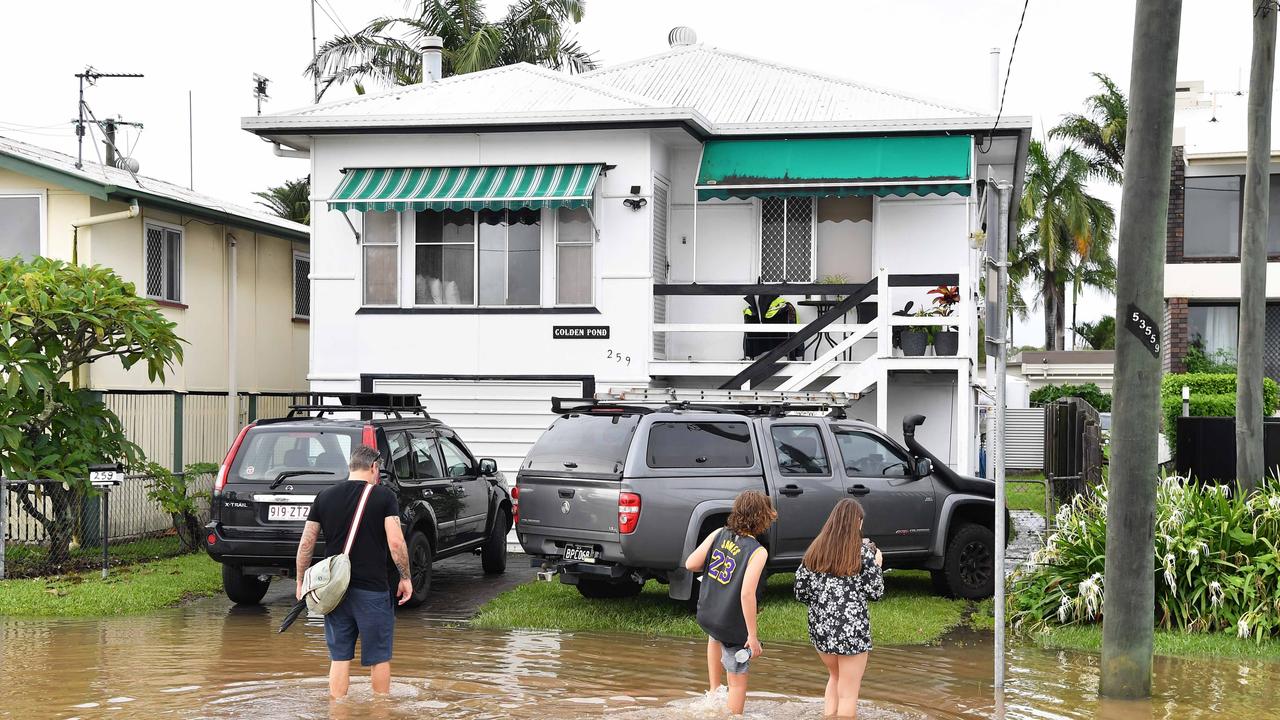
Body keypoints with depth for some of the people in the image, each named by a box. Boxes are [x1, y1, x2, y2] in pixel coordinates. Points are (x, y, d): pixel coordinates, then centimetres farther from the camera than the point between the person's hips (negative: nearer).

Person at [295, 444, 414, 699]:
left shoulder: (325, 496, 5)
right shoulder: (383, 496, -5)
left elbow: (306, 544, 5)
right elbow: (396, 543, -13)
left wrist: (301, 582, 15)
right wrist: (405, 578, -2)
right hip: (373, 589, -3)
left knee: (339, 657, 10)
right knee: (379, 657, 9)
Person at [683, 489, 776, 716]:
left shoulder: (719, 534, -5)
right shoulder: (757, 552, -21)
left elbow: (690, 564, -4)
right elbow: (747, 594, -27)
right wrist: (752, 636, -21)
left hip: (705, 616, 6)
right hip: (733, 625, -6)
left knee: (715, 637, 41)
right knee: (738, 682, 11)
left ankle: (714, 689, 40)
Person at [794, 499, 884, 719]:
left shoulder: (815, 550, 3)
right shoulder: (863, 551, -9)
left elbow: (800, 592, 5)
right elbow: (876, 592, -4)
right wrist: (877, 564, 11)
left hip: (819, 626, 5)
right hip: (852, 628, -5)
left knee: (835, 678, 28)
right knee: (848, 694, 6)